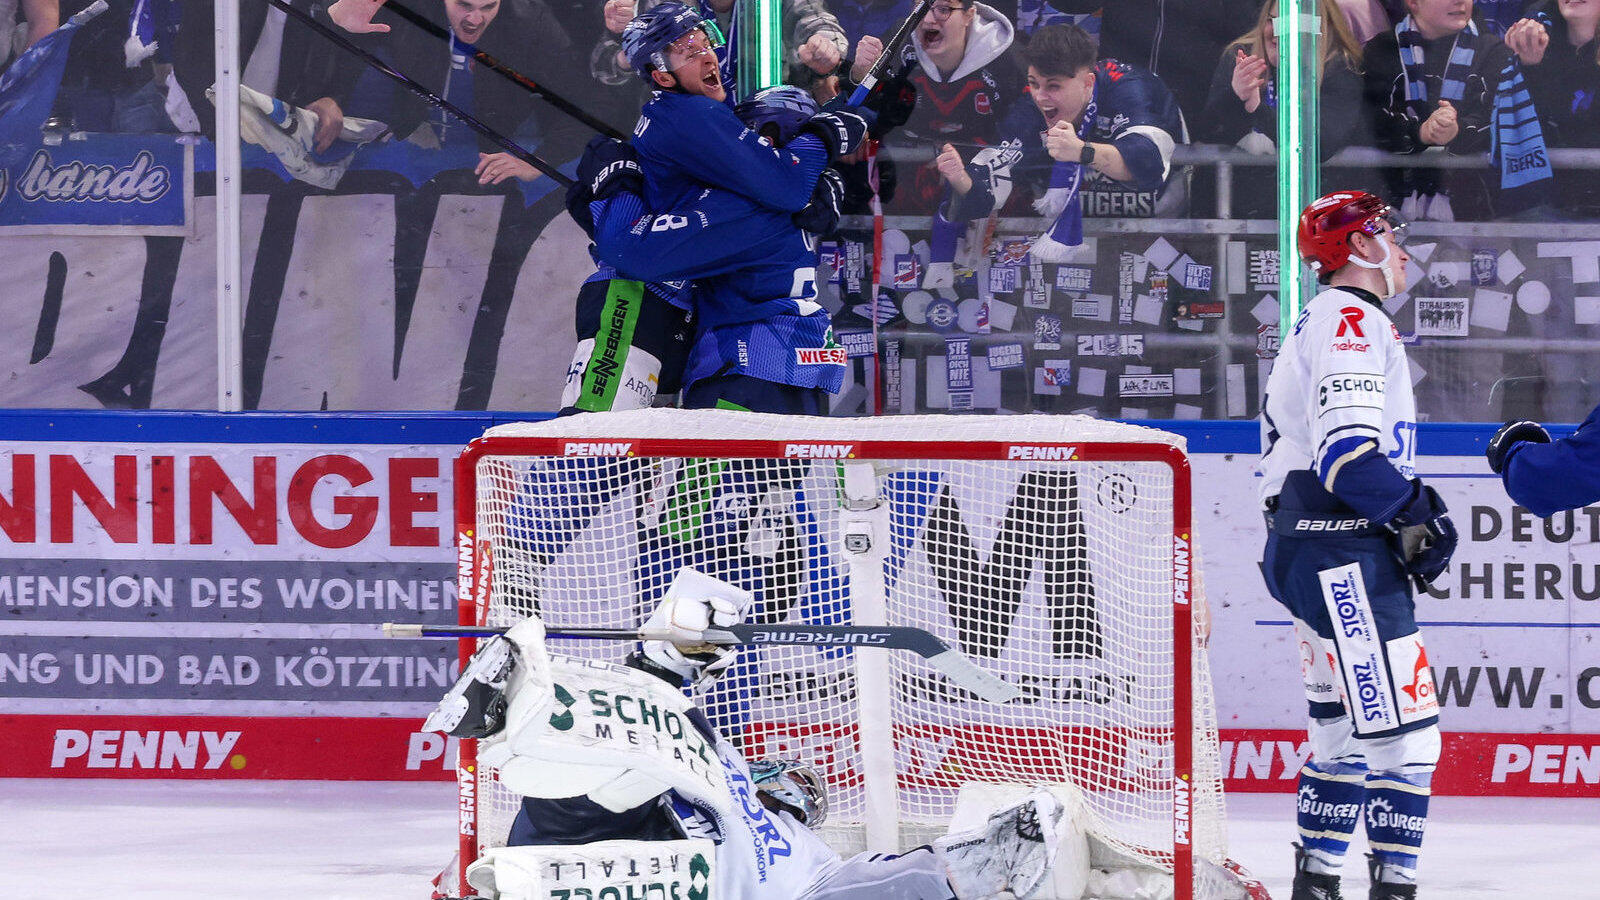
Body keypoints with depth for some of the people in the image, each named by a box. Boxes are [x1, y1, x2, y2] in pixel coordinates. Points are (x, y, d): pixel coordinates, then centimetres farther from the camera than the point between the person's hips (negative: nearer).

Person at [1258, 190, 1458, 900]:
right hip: (1343, 555, -11)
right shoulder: (1352, 320, -11)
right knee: (1402, 729, -12)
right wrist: (1419, 515, -13)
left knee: (1347, 731, 15)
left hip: (1309, 547, 11)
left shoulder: (1320, 325, 23)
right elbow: (1347, 450, -22)